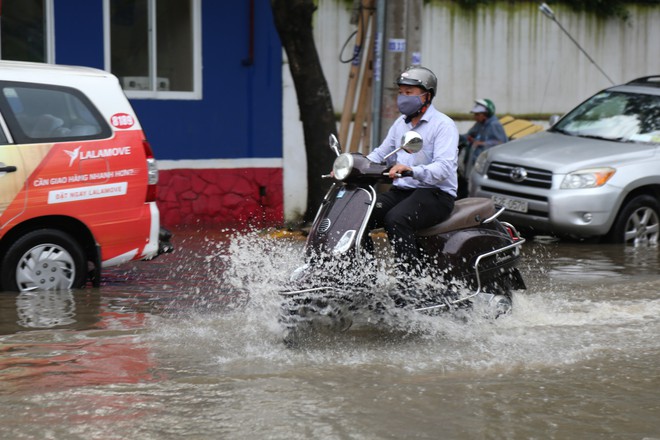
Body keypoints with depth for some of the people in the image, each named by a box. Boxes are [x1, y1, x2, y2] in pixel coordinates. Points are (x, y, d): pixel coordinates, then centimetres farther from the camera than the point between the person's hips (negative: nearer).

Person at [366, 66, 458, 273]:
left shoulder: (444, 125, -8)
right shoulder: (401, 123, 18)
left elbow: (444, 168, -21)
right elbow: (381, 153, 22)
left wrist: (411, 170, -38)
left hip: (436, 194, -8)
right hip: (401, 190, 8)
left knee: (396, 218, -35)